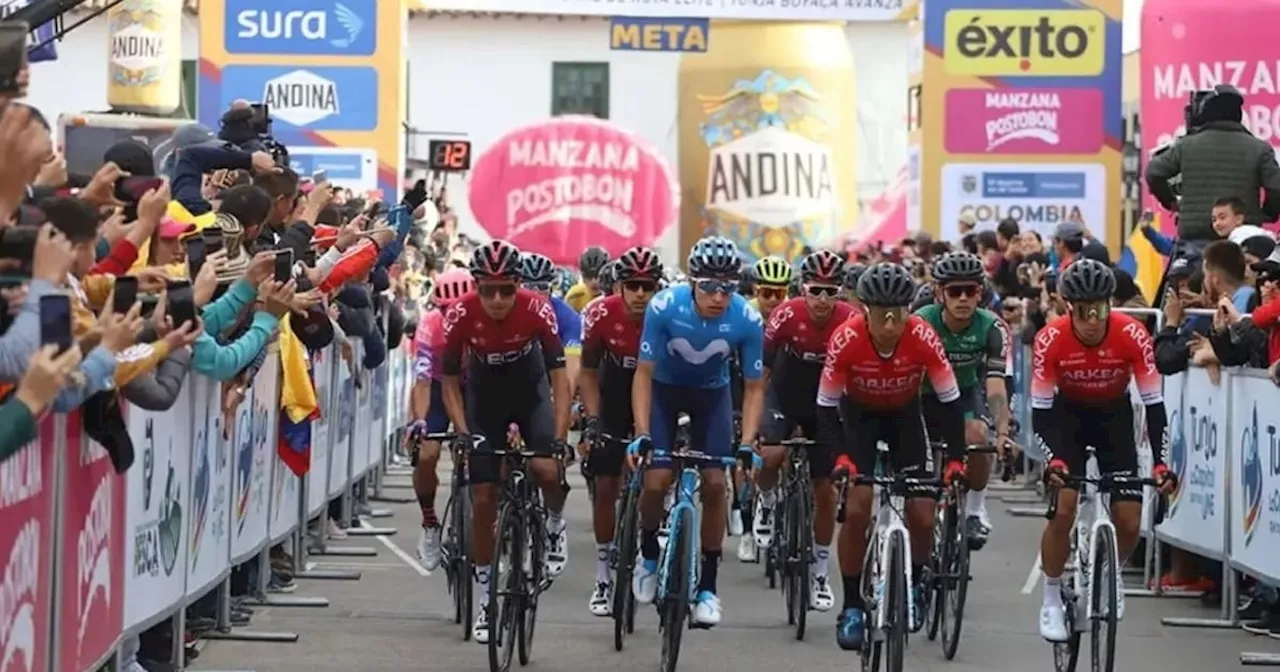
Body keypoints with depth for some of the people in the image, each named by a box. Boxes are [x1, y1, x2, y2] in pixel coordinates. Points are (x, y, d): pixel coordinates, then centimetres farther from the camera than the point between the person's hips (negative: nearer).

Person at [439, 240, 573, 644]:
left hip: (531, 391, -1)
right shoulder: (461, 315, -26)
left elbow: (559, 377, -27)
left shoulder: (536, 311, -29)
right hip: (484, 395, 1)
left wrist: (559, 438, -36)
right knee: (483, 500, -3)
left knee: (546, 469, -28)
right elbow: (450, 381, -14)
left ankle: (555, 527, 7)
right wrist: (462, 432, -27)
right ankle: (485, 603, 8)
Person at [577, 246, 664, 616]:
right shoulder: (601, 314, -25)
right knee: (606, 487, -2)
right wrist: (592, 419, -22)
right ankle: (604, 578, 7)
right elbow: (588, 372, -12)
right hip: (615, 395, 1)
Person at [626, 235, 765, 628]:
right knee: (657, 481, -15)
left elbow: (754, 387, -17)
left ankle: (708, 586, 4)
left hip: (712, 393, 1)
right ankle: (648, 554, 15)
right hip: (665, 388, -1)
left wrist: (747, 444, -27)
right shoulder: (664, 307, -32)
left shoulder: (747, 320, -28)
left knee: (714, 483, -8)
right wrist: (641, 434, -30)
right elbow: (644, 373, -22)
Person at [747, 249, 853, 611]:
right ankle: (766, 504, 5)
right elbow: (761, 370, -18)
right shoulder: (788, 315, -23)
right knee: (769, 455, -29)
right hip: (785, 394, -1)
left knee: (825, 489, 3)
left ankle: (819, 571, 19)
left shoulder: (850, 321, -22)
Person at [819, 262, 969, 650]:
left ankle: (913, 584, 21)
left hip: (904, 414, 1)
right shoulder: (846, 340, -31)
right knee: (856, 510, -16)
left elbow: (950, 401, -21)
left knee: (922, 515, -8)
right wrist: (839, 457, -35)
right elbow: (826, 405, -22)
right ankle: (852, 607, -3)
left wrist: (956, 460, -29)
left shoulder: (923, 338, -30)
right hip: (858, 414, -1)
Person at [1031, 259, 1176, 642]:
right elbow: (1040, 411, -23)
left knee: (1129, 522, -8)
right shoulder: (1051, 340, -28)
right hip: (1067, 413, -1)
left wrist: (1160, 462, -32)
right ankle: (1052, 600, 0)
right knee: (1064, 508, -19)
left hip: (1114, 414, 1)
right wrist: (1051, 459, -39)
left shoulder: (1132, 336, -27)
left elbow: (1153, 403, -22)